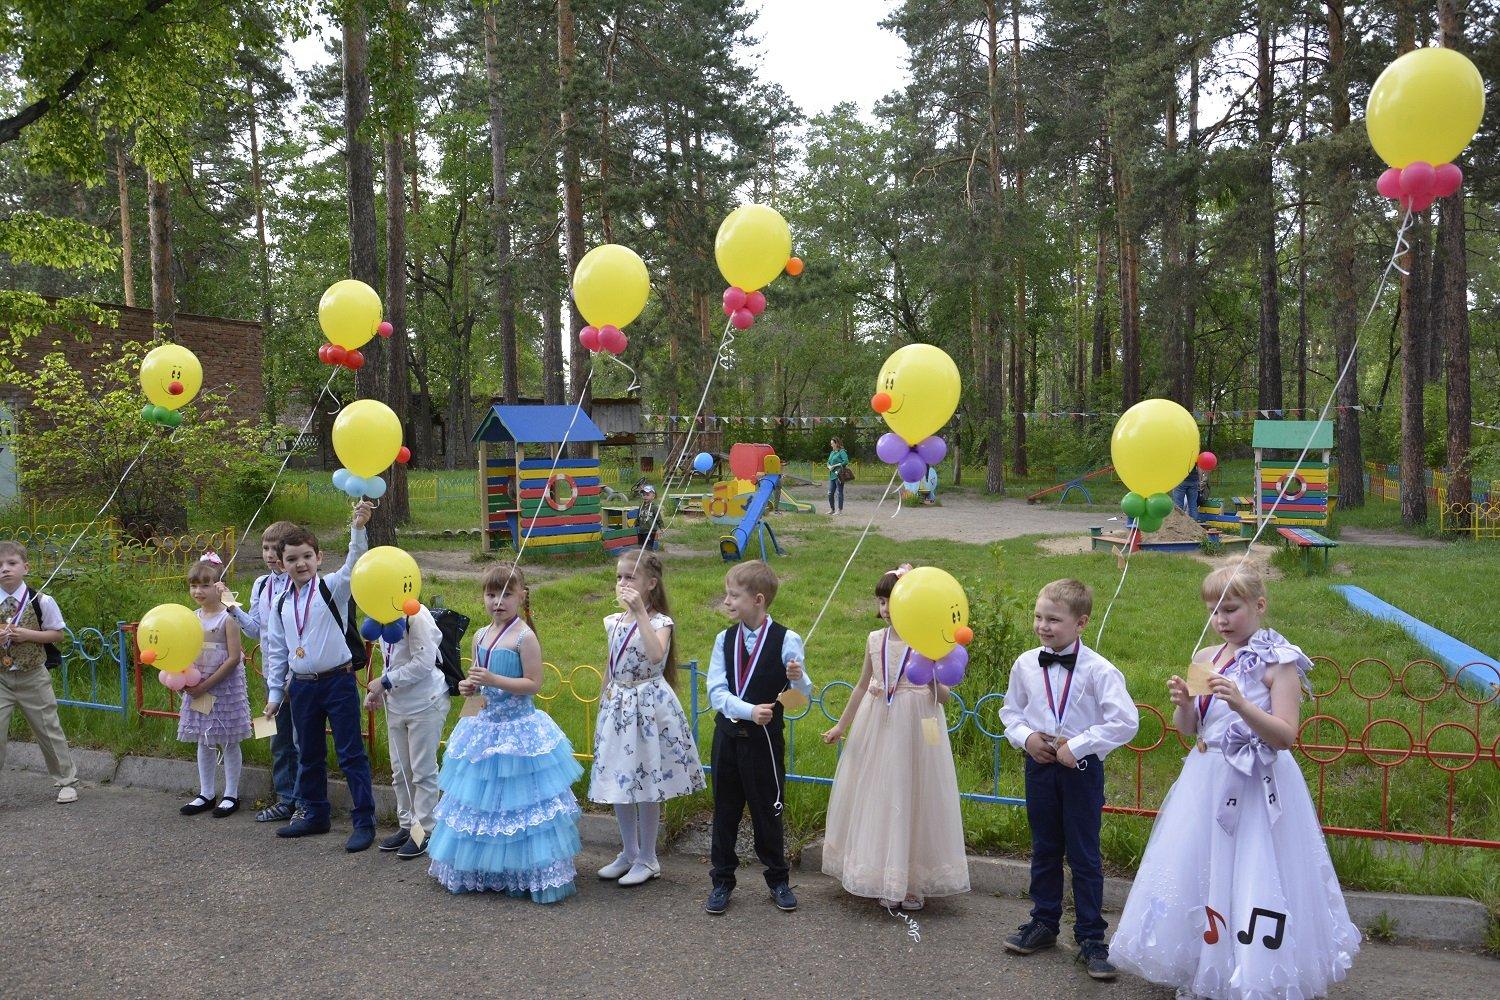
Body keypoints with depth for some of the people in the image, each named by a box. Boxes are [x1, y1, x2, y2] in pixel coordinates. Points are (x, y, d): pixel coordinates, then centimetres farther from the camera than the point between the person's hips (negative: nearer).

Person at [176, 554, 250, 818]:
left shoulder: (227, 617, -13)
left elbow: (234, 657, -17)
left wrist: (207, 684, -17)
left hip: (225, 687, -6)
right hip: (197, 688, 6)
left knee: (228, 742, 4)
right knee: (204, 742, 14)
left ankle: (231, 795, 15)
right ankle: (205, 795, 25)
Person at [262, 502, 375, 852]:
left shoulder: (332, 588, -6)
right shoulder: (281, 604, 7)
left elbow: (354, 564, -26)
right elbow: (276, 650, 13)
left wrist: (358, 527, -42)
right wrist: (275, 693, 12)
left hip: (338, 681, -5)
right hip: (301, 686, 5)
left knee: (351, 754, -1)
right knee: (308, 755, 17)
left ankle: (364, 822, 8)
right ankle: (314, 815, 34)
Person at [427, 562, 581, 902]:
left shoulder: (524, 637, -13)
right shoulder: (480, 636, 8)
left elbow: (534, 683, -16)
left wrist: (494, 680, -24)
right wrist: (468, 686, -2)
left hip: (517, 731, -7)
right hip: (484, 727, 7)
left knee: (517, 799, -3)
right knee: (480, 797, 13)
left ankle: (527, 873, 9)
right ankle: (482, 870, 28)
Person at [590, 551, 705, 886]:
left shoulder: (659, 622, -13)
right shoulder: (614, 622, 6)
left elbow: (656, 656, -35)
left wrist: (640, 612, -35)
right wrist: (605, 706, 17)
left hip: (648, 704, -6)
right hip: (617, 705, 6)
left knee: (646, 785, 3)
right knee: (619, 782, 13)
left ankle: (647, 859, 19)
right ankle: (628, 853, 30)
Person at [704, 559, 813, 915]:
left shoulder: (786, 640, -11)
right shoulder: (725, 639, 0)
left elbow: (804, 697, -9)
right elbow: (716, 691, -8)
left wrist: (797, 678, -31)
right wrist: (749, 710, -23)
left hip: (765, 739, -3)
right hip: (727, 735, 3)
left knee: (767, 812, 10)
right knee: (725, 810, 12)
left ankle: (778, 879, 30)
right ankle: (722, 881, 28)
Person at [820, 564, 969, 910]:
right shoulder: (875, 640, 3)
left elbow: (943, 697, -7)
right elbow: (862, 686, 15)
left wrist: (932, 681, -29)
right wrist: (841, 725, 19)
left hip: (916, 728, -4)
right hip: (877, 727, 4)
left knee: (912, 798, 5)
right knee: (877, 799, 9)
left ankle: (914, 881, 21)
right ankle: (885, 880, 24)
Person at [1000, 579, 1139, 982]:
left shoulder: (1099, 670, -15)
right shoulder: (1025, 664, -2)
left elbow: (1125, 722, -19)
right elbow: (1011, 711, 11)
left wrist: (1078, 745, -20)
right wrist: (1026, 737, -9)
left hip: (1082, 768, -4)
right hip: (1039, 765, 4)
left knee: (1084, 855, 5)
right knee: (1044, 849, 17)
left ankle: (1090, 938, 19)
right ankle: (1044, 922, 34)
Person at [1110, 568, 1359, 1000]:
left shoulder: (1279, 663, -8)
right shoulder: (1207, 658, 7)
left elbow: (1285, 736, -14)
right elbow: (1187, 729, 10)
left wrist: (1241, 704, -27)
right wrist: (1183, 703, -11)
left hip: (1255, 786, -6)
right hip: (1206, 781, 6)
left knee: (1250, 878, -3)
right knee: (1196, 871, 11)